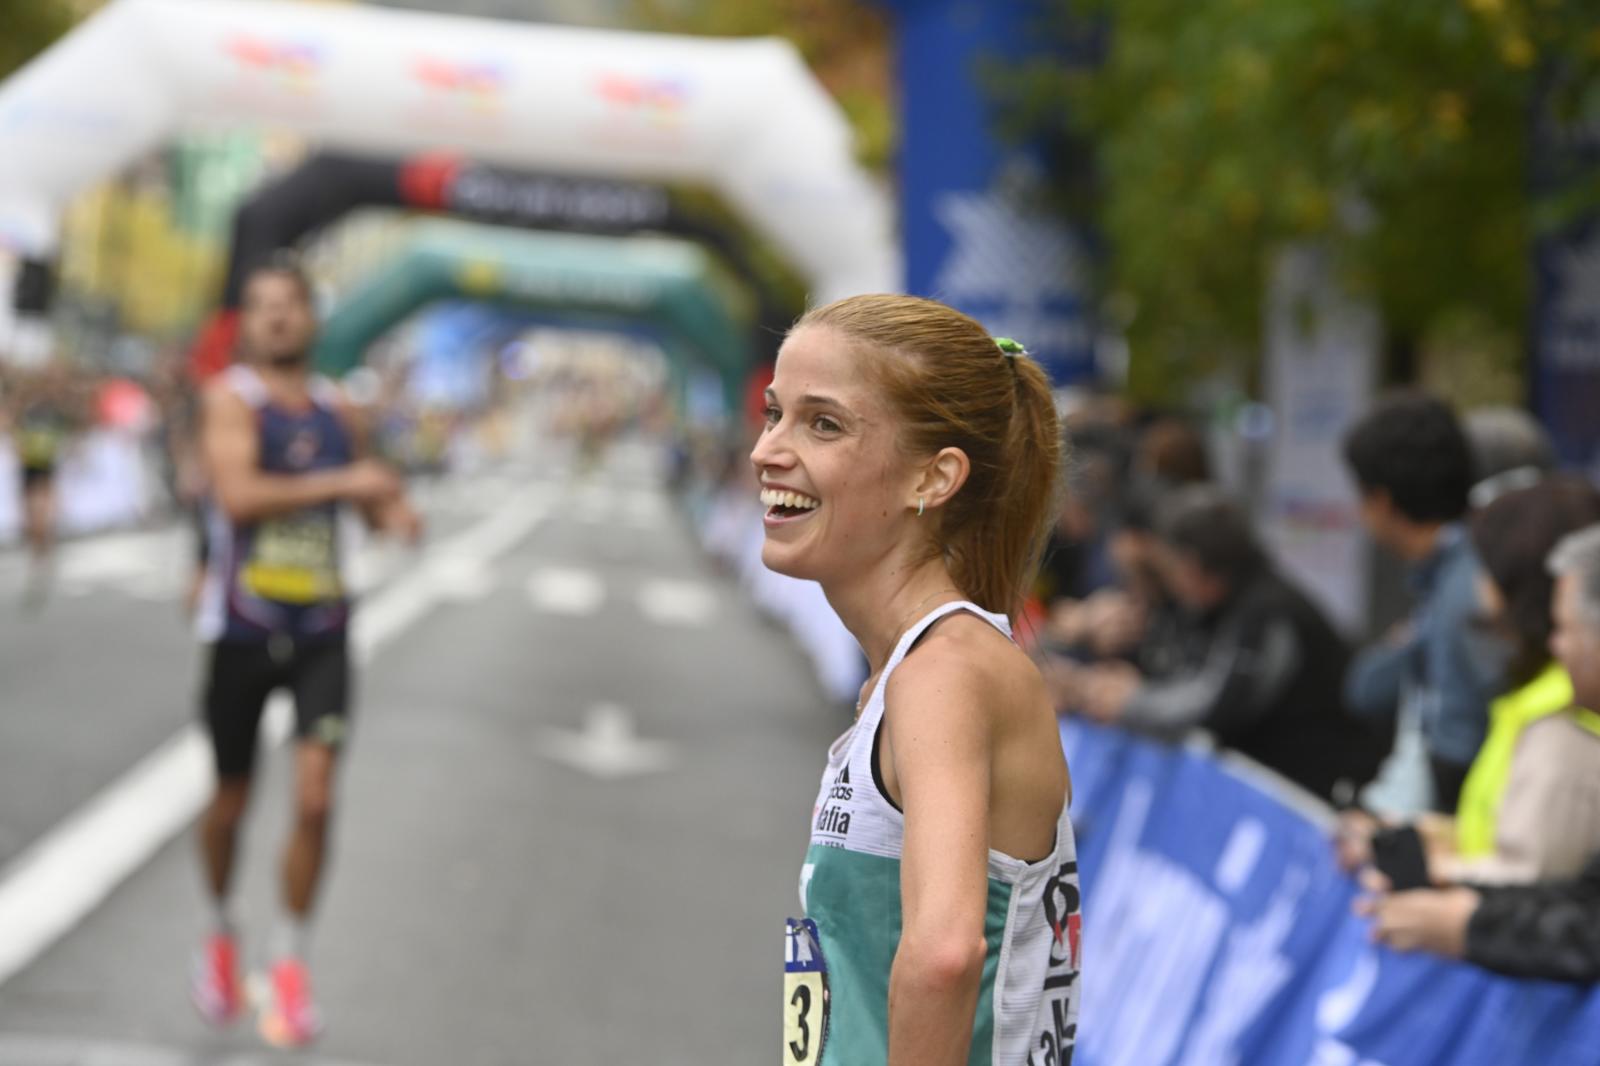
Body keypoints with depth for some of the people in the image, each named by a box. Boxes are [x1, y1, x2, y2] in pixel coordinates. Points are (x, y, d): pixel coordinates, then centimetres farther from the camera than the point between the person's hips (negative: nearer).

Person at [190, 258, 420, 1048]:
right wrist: (341, 483, -26)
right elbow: (238, 493, -25)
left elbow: (367, 499, 23)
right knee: (231, 802, 11)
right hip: (242, 629, -3)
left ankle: (289, 961, 8)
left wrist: (395, 514, 1)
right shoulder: (231, 399, -8)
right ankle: (221, 935, 38)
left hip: (320, 631, 3)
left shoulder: (334, 410, 8)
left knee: (314, 802, -9)